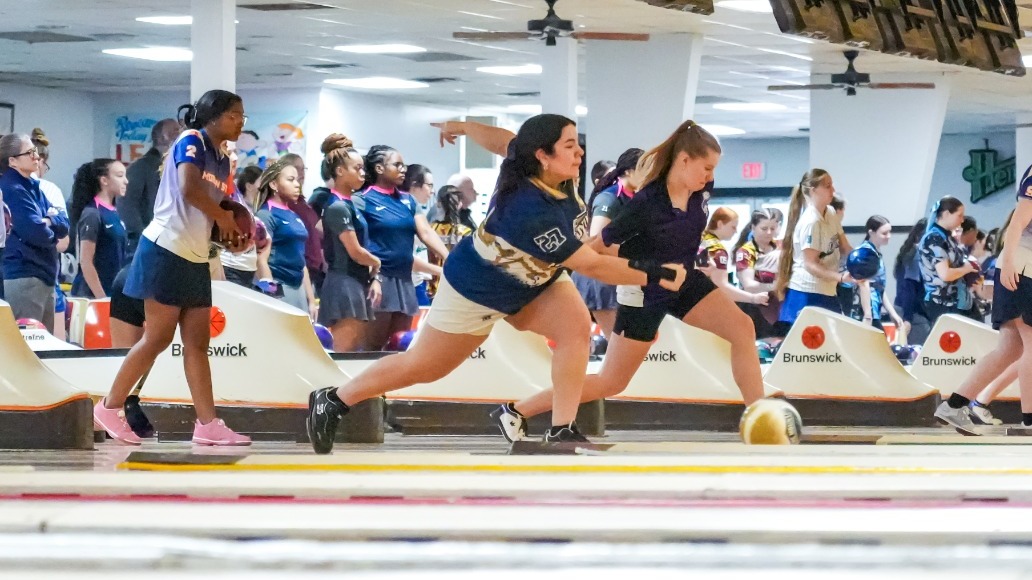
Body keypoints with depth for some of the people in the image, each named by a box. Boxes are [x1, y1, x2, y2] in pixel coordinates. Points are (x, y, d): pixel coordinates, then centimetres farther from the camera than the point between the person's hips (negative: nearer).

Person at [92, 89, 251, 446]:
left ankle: (208, 424, 2)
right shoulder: (191, 142, -10)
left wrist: (233, 236, 2)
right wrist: (224, 217, -16)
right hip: (167, 250, -9)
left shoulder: (223, 159, 14)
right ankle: (110, 408, 4)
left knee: (197, 342, 4)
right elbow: (189, 189, -28)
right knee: (159, 337, -6)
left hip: (196, 258, 9)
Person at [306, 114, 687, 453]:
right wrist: (655, 275, -36)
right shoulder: (532, 211, -42)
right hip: (475, 290, -7)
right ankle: (333, 402, 27)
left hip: (533, 280, 7)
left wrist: (461, 126, 22)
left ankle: (562, 433, -16)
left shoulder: (537, 167, -19)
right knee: (422, 368, 8)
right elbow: (591, 264, -37)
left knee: (576, 327, -20)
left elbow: (504, 140, 3)